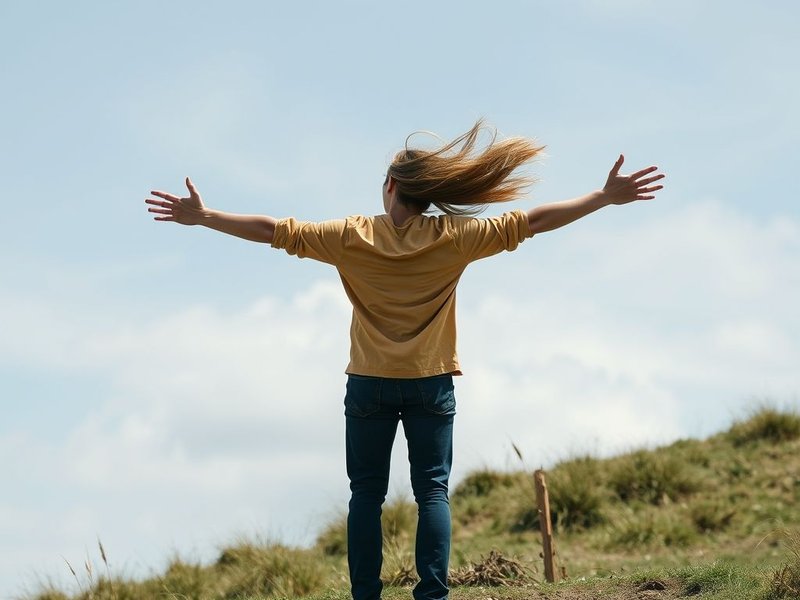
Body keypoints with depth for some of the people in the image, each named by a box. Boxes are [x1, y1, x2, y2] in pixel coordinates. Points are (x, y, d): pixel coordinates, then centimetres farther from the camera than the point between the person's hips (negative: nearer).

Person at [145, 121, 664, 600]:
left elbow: (275, 231, -4)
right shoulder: (452, 237, -6)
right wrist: (607, 197, -1)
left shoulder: (352, 236, -5)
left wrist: (202, 217, 4)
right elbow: (531, 222, -5)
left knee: (366, 494, 7)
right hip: (431, 384, 0)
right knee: (433, 491, 3)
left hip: (369, 384, 0)